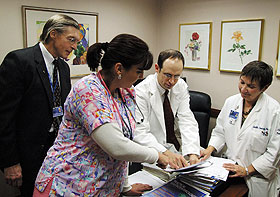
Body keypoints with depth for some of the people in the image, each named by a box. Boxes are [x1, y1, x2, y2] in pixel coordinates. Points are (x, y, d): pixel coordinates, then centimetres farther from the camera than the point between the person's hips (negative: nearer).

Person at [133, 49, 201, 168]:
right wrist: (166, 153, -36)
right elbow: (140, 133, -22)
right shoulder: (141, 91, -17)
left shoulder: (181, 86, -3)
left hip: (176, 146, 5)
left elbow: (187, 122, -9)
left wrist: (192, 153, -25)